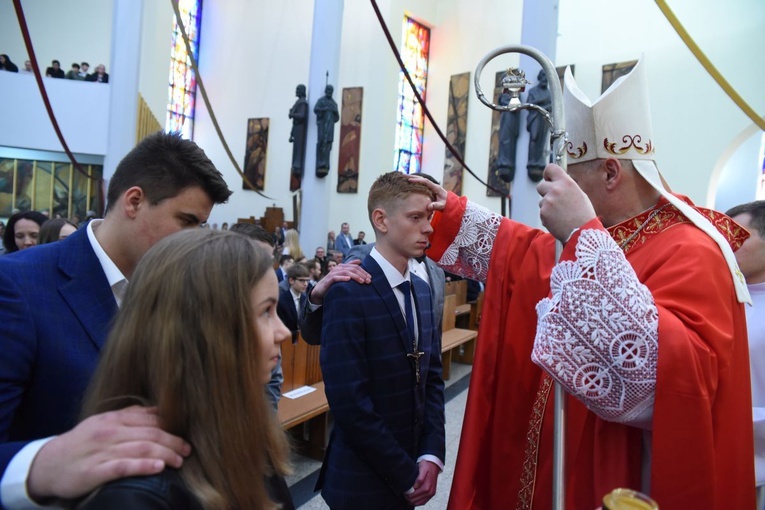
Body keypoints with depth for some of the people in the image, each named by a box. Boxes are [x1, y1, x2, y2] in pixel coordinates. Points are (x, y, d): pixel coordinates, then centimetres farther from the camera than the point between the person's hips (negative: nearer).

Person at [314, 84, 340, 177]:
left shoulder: (334, 104, 22)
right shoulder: (321, 101, 8)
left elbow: (337, 118, 20)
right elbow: (315, 109, -11)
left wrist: (335, 112, 1)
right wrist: (326, 109, -21)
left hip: (330, 126, 4)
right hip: (322, 125, -4)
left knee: (327, 146, -5)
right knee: (321, 144, -11)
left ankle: (325, 166, -11)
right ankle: (320, 166, -13)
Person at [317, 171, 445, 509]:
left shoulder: (422, 290, 4)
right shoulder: (348, 293, -19)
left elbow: (432, 377, 6)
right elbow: (350, 403, -22)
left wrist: (431, 455, -4)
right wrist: (406, 476, -14)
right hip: (363, 480, -6)